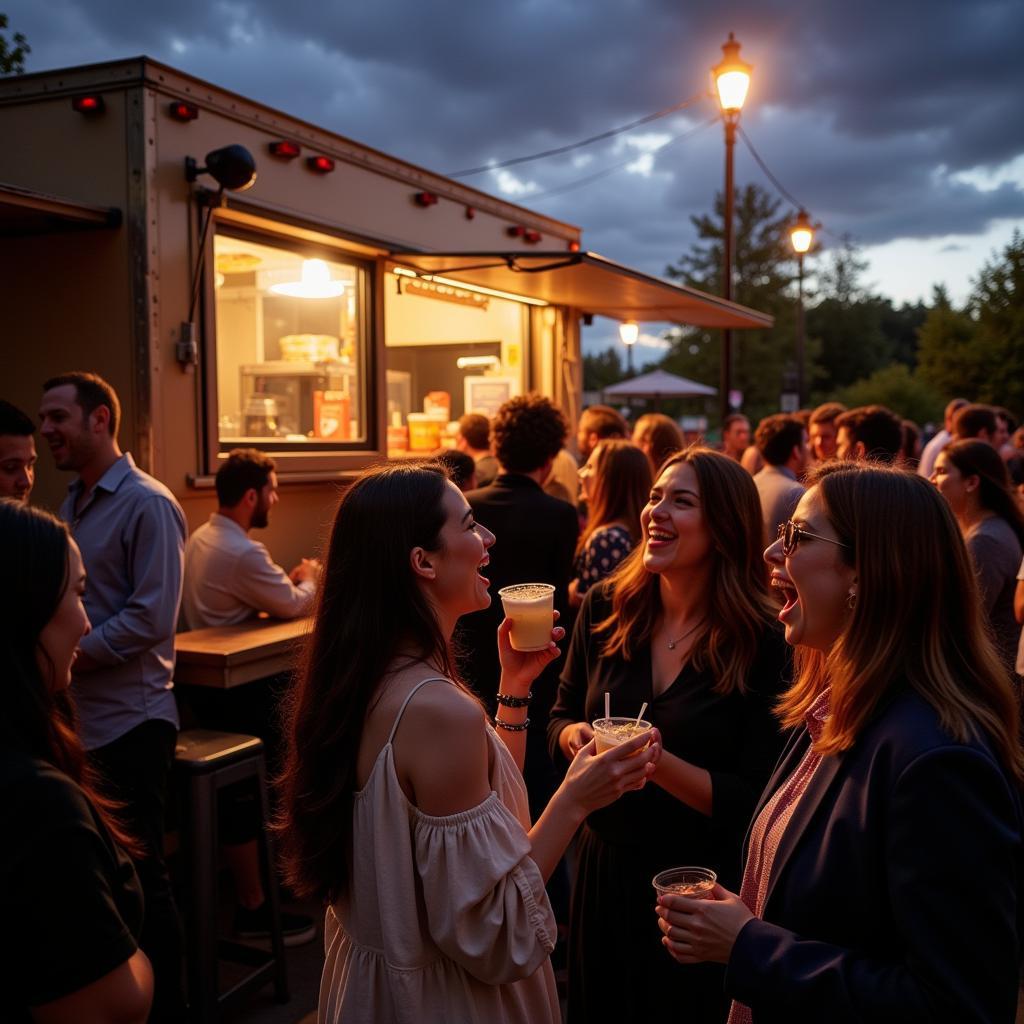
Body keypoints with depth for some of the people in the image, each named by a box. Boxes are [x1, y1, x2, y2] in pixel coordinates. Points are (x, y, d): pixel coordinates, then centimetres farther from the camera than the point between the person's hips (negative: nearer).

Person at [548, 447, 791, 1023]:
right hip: (605, 866, 4)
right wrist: (575, 736, -15)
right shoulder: (607, 608, -6)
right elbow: (561, 718, 7)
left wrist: (659, 762, -29)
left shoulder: (763, 642, -17)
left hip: (703, 887, -4)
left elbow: (756, 800, -17)